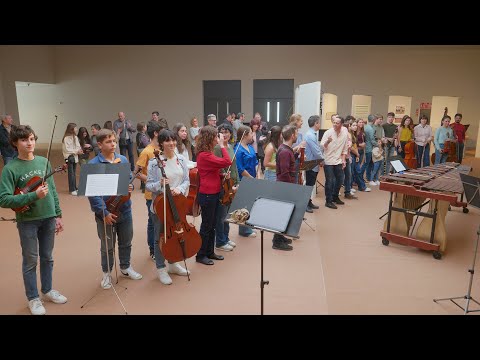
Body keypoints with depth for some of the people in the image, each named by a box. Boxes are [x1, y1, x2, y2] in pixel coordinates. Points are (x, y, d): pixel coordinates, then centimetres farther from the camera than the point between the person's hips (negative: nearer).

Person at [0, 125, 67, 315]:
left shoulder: (43, 162, 1)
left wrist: (58, 215, 5)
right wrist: (33, 195, -25)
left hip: (48, 217, 4)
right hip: (27, 221, -4)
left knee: (47, 257, 17)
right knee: (30, 260, 11)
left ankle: (47, 290, 37)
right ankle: (33, 298, 29)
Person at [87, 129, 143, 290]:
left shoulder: (123, 160, 1)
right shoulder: (93, 165, -13)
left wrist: (130, 187, -11)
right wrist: (104, 213, -21)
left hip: (124, 210, 4)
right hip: (105, 213, -4)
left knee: (126, 242, 20)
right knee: (107, 246, 13)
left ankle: (125, 267, 42)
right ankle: (107, 273, 35)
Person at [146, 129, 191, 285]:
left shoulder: (181, 160, 0)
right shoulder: (154, 162, -12)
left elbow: (186, 181, 2)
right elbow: (149, 185, -10)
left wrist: (180, 189, -17)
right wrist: (159, 184, -29)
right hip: (160, 205, -4)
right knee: (160, 237, 9)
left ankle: (173, 264, 39)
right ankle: (161, 269, 27)